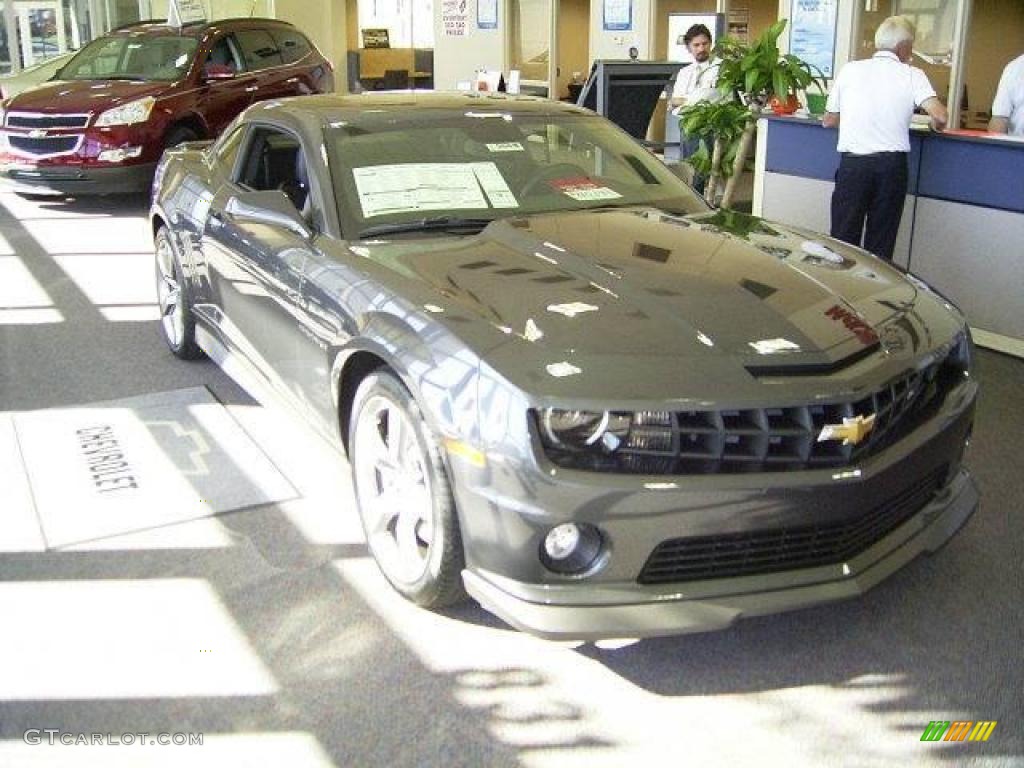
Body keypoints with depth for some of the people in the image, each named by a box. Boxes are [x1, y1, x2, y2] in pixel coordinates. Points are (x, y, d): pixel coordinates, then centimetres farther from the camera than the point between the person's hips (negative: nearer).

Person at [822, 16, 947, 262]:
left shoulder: (849, 70, 7)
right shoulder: (912, 75, 2)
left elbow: (828, 120, 13)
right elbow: (940, 117, -9)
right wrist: (937, 126, 14)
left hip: (852, 163, 1)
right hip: (891, 165, -1)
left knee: (843, 240, 5)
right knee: (881, 244, 7)